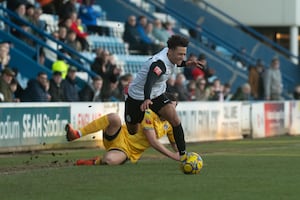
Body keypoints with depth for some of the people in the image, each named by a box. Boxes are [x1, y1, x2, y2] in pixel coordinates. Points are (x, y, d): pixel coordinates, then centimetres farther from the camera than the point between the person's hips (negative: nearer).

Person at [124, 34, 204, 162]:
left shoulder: (168, 53, -10)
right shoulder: (159, 63, -35)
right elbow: (149, 82, -53)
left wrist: (186, 64, 2)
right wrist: (146, 100, -71)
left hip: (157, 95, 7)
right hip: (138, 97, -7)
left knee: (175, 121, -15)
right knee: (132, 132, 10)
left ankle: (183, 155, -13)